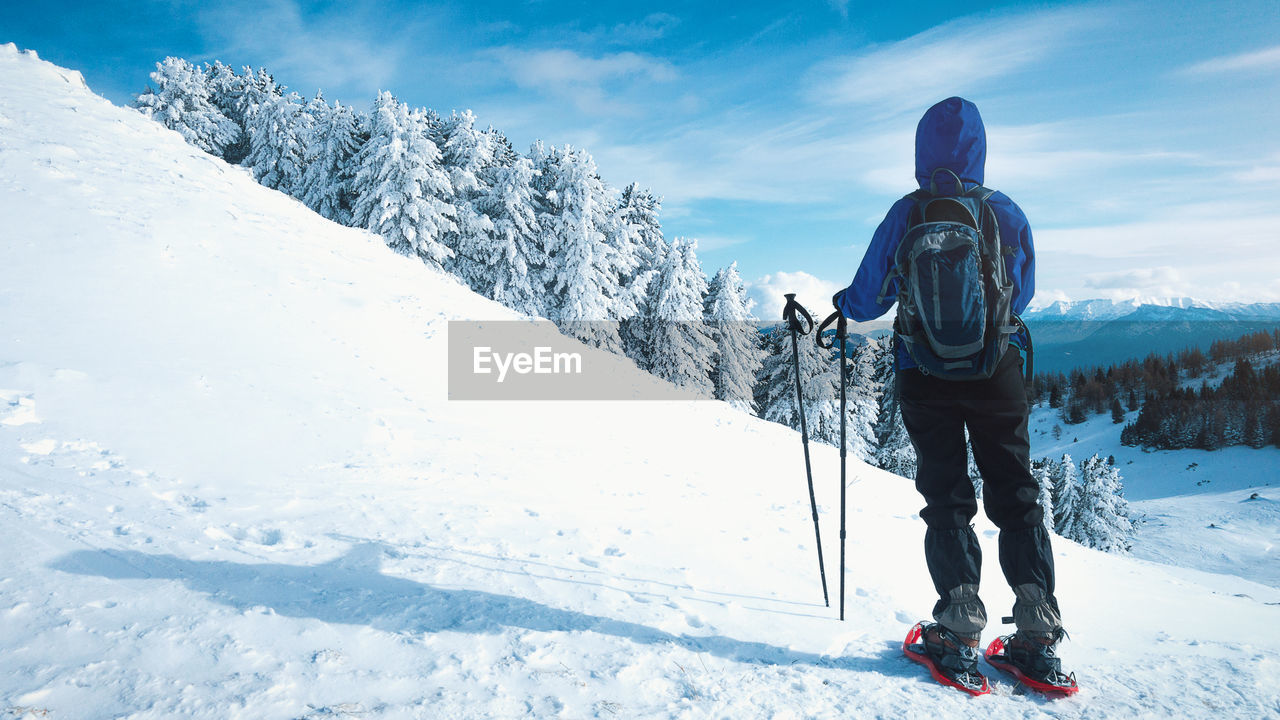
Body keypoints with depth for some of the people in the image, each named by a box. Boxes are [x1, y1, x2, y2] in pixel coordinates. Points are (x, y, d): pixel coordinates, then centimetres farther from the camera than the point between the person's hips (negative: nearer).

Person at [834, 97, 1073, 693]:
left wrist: (841, 304, 22)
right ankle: (1038, 631, 8)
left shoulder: (904, 216, -7)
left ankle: (960, 632, 4)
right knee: (1015, 497, 10)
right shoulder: (1007, 214, -2)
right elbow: (1022, 297, 11)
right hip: (997, 375, 1)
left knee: (946, 499, 7)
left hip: (926, 378, -1)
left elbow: (869, 300, -1)